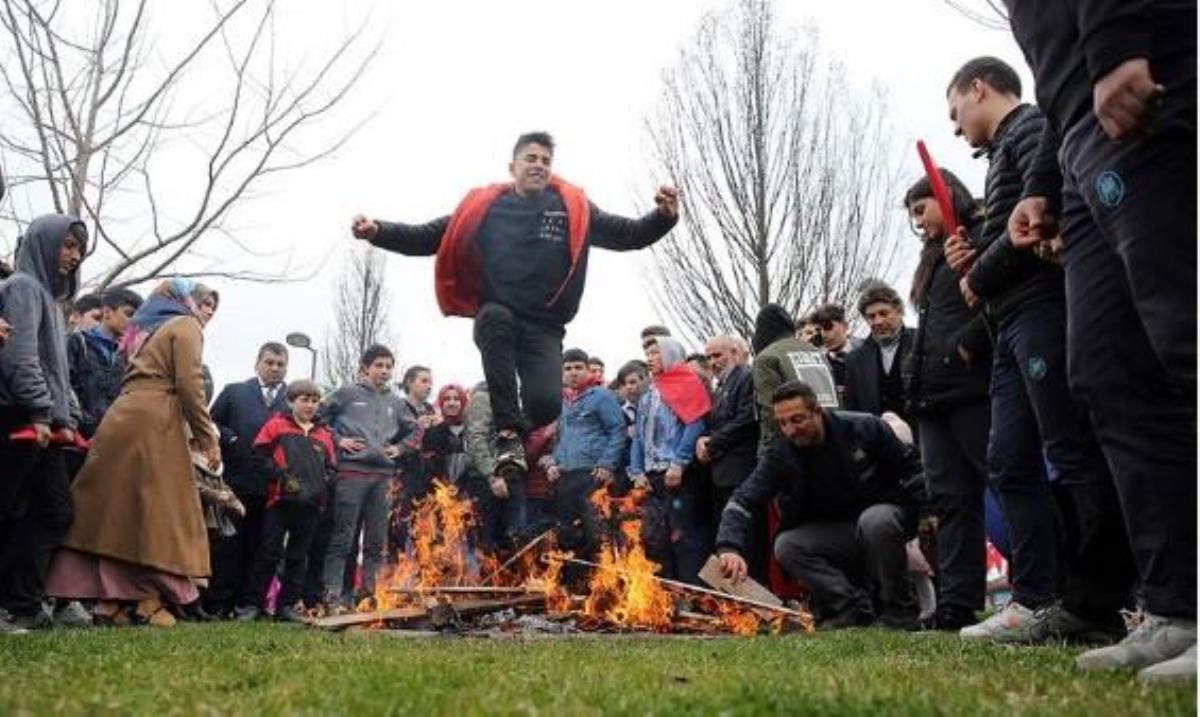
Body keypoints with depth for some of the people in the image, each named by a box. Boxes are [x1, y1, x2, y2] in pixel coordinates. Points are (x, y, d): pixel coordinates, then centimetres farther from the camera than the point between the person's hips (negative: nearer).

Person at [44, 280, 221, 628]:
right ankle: (148, 601, -5)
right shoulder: (186, 326, 3)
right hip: (152, 424, -8)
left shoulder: (152, 328, 29)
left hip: (123, 420, 8)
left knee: (115, 511, 5)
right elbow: (189, 385, -9)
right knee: (153, 512, -5)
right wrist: (208, 439, -7)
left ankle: (109, 600, 5)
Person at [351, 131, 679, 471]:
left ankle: (521, 429, 19)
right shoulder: (483, 206, 6)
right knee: (495, 316, -37)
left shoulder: (574, 207, 8)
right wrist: (377, 231, -6)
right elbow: (428, 237, 7)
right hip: (496, 318, 0)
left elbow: (627, 234, 7)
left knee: (546, 403, -22)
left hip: (543, 327, 0)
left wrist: (664, 217, -12)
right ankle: (509, 433, -29)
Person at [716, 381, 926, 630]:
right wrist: (729, 548, -38)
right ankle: (855, 608, -17)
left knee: (876, 520, -37)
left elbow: (910, 466, -4)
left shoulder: (864, 428, -16)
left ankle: (899, 610, -17)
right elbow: (743, 500, -22)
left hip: (884, 514, -3)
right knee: (786, 546, -21)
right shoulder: (780, 454, -12)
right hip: (836, 533, 3)